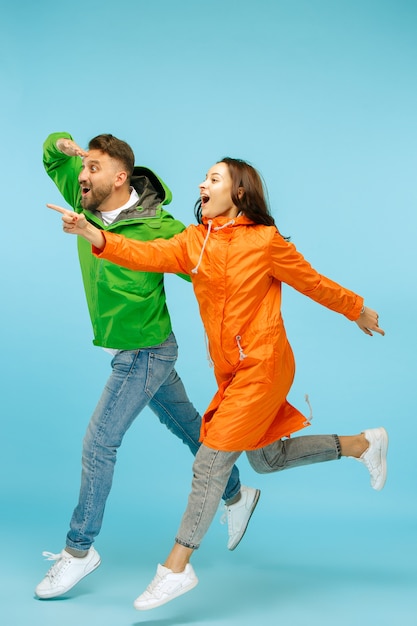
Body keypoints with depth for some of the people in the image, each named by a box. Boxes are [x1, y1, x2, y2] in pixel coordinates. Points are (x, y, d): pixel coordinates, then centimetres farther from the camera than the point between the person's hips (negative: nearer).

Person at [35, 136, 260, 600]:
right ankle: (236, 496, 38)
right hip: (130, 351, 7)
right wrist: (61, 144, -9)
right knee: (188, 426, 20)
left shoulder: (158, 229, -22)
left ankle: (79, 548, 10)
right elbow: (52, 154, 9)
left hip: (145, 352, -7)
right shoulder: (86, 204, -3)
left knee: (98, 442, -5)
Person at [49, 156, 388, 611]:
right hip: (230, 369, 7)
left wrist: (359, 310, 12)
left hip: (262, 365, -7)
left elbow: (313, 283, 0)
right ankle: (362, 444, 37)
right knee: (267, 459, 20)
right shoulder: (194, 241, 3)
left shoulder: (265, 240, -11)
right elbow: (149, 255, -12)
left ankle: (177, 568, 5)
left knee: (211, 462, -8)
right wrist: (92, 234, -26)